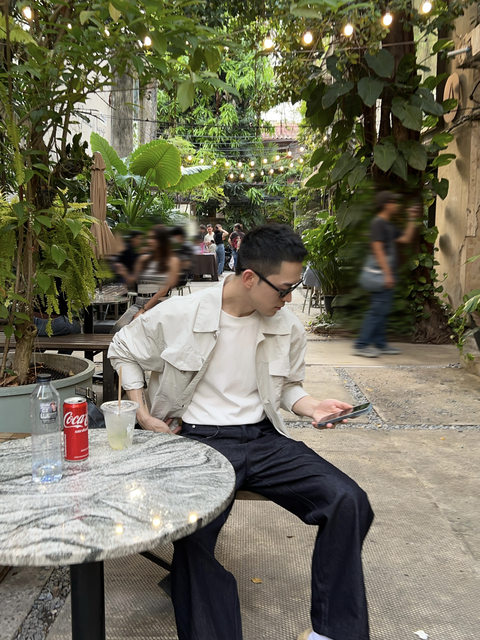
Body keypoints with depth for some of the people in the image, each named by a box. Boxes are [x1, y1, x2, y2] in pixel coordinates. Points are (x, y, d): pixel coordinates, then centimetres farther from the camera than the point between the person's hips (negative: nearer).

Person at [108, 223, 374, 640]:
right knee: (193, 529, -34)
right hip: (200, 440, -3)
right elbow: (123, 350, 10)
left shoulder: (289, 327, 3)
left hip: (264, 438, 3)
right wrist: (143, 415, 2)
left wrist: (312, 407, -3)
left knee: (348, 502, -17)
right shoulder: (178, 315, -7)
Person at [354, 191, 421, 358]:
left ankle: (380, 344, 18)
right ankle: (361, 345, -7)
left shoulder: (389, 225, 19)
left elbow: (405, 238, 23)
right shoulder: (378, 223, -11)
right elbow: (377, 249, -18)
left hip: (387, 274, 10)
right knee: (378, 309, -10)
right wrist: (387, 274, -22)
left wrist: (412, 219, 19)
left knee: (383, 310, 12)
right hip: (382, 274, -10)